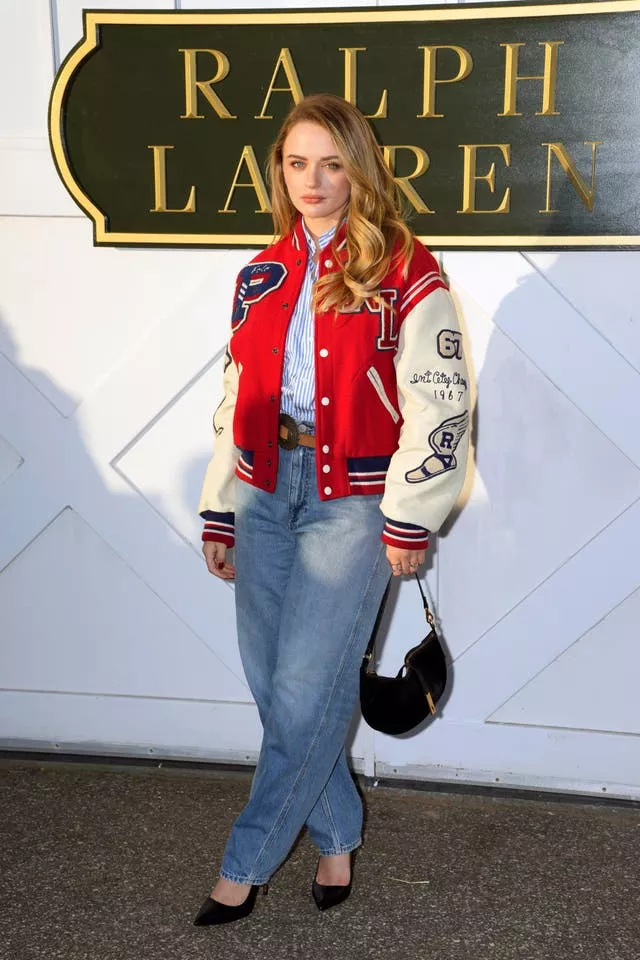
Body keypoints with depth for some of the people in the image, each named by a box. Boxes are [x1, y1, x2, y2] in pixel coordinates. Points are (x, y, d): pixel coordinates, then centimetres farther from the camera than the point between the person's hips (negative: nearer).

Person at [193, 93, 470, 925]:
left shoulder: (404, 273, -5)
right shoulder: (262, 276, 12)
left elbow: (438, 405, -8)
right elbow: (237, 401, 14)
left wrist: (410, 519, -10)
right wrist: (219, 513, 13)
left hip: (352, 498, -5)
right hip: (266, 492, 6)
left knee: (303, 695, -2)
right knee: (275, 688, 10)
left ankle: (245, 865, 16)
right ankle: (337, 835, 29)